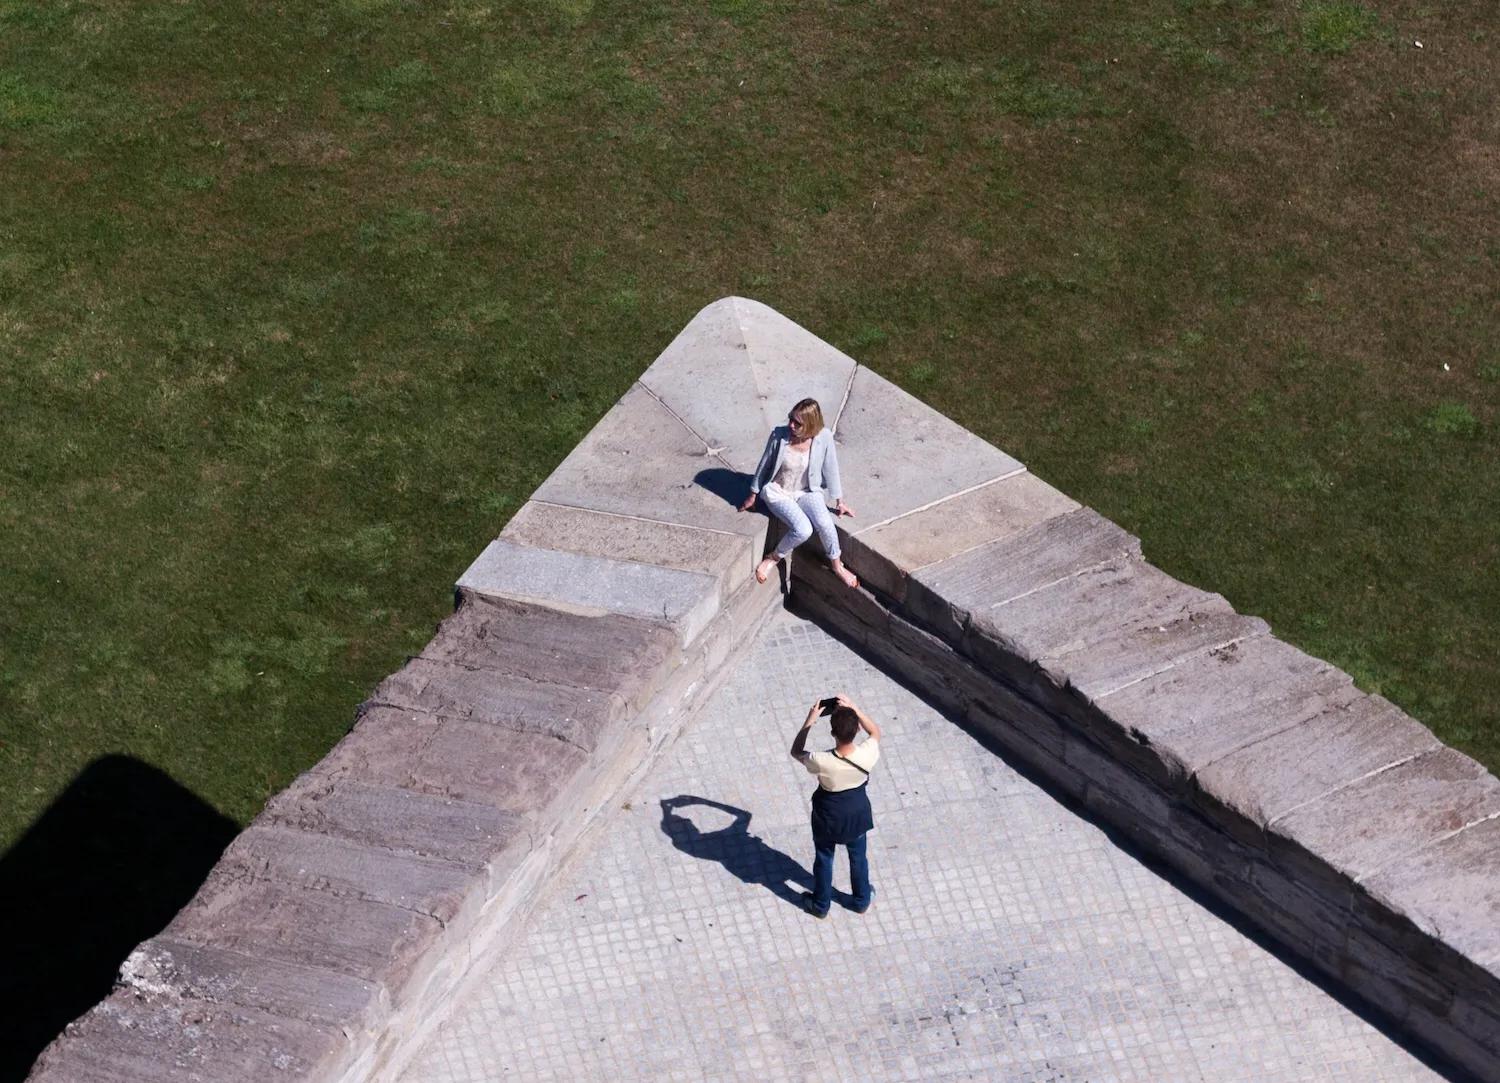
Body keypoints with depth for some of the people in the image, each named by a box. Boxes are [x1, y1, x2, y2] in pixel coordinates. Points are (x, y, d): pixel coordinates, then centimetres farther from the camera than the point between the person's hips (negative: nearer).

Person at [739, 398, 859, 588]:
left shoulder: (824, 438, -18)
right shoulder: (779, 435, -20)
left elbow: (830, 470, -3)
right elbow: (764, 465, -5)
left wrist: (839, 501, 6)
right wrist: (752, 496, 6)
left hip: (807, 491, 2)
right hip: (778, 492, -2)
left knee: (824, 523, -27)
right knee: (803, 529, -28)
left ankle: (837, 566, -1)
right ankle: (774, 558, 0)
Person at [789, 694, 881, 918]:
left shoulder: (822, 762, -37)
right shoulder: (867, 755, -32)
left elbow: (796, 751, -15)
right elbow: (876, 732, -7)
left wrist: (810, 721, -17)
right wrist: (854, 709, -16)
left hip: (828, 816, -2)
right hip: (857, 813, 2)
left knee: (824, 859, 24)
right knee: (858, 857, 28)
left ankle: (820, 905, 45)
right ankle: (862, 900, 49)